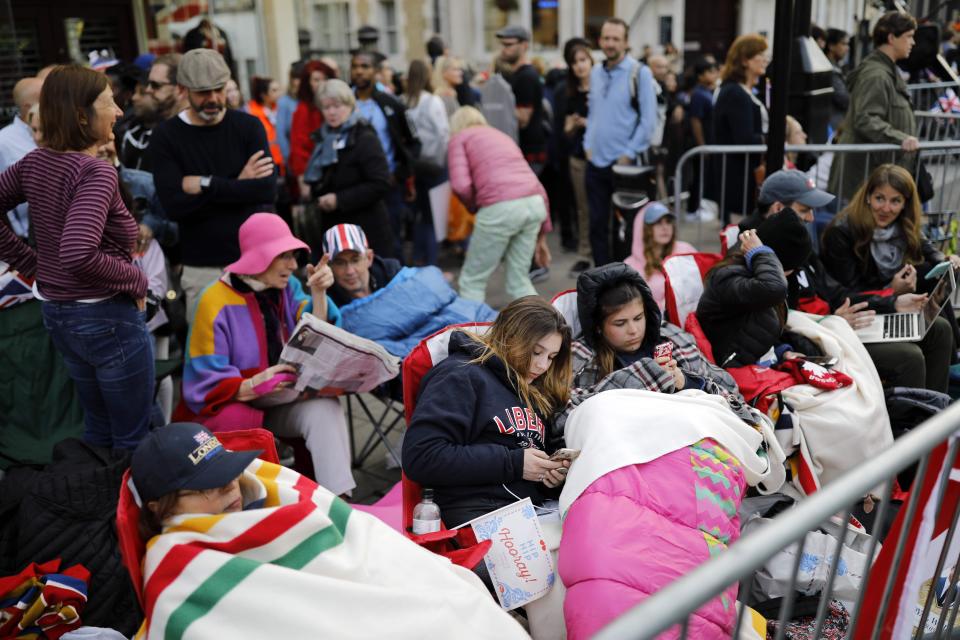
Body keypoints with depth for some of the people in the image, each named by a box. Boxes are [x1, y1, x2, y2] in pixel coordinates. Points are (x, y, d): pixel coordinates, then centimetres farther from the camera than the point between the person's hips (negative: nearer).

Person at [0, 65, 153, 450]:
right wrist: (137, 281, -19)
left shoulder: (34, 162, 2)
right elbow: (78, 254, -33)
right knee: (133, 436, 8)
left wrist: (33, 265, 10)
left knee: (98, 424, 25)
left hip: (56, 312, 8)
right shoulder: (95, 173, -22)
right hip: (106, 316, -8)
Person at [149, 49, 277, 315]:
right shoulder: (165, 136, 0)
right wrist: (237, 186, -12)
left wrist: (206, 185, -12)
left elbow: (268, 191, -10)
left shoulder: (248, 126, 3)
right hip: (202, 268, -1)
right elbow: (174, 205, -13)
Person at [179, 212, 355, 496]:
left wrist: (318, 294, -15)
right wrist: (253, 386, -34)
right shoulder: (215, 302, -12)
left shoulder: (287, 287, 4)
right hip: (233, 406, -4)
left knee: (324, 407, -25)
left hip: (283, 401, 4)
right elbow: (207, 385, -16)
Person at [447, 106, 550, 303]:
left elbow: (461, 185, -4)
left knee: (473, 281, 10)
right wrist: (541, 235, 29)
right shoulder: (502, 135, 32)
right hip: (534, 203, 6)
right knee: (519, 280, 18)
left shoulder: (460, 137, 15)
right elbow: (539, 188, 26)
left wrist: (475, 206, 17)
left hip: (501, 207, -6)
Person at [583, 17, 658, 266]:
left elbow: (649, 119, -10)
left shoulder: (639, 73, -7)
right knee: (597, 224, 9)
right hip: (595, 162, 5)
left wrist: (629, 154, -13)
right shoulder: (595, 73, 11)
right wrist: (588, 145, 9)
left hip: (623, 163, -5)